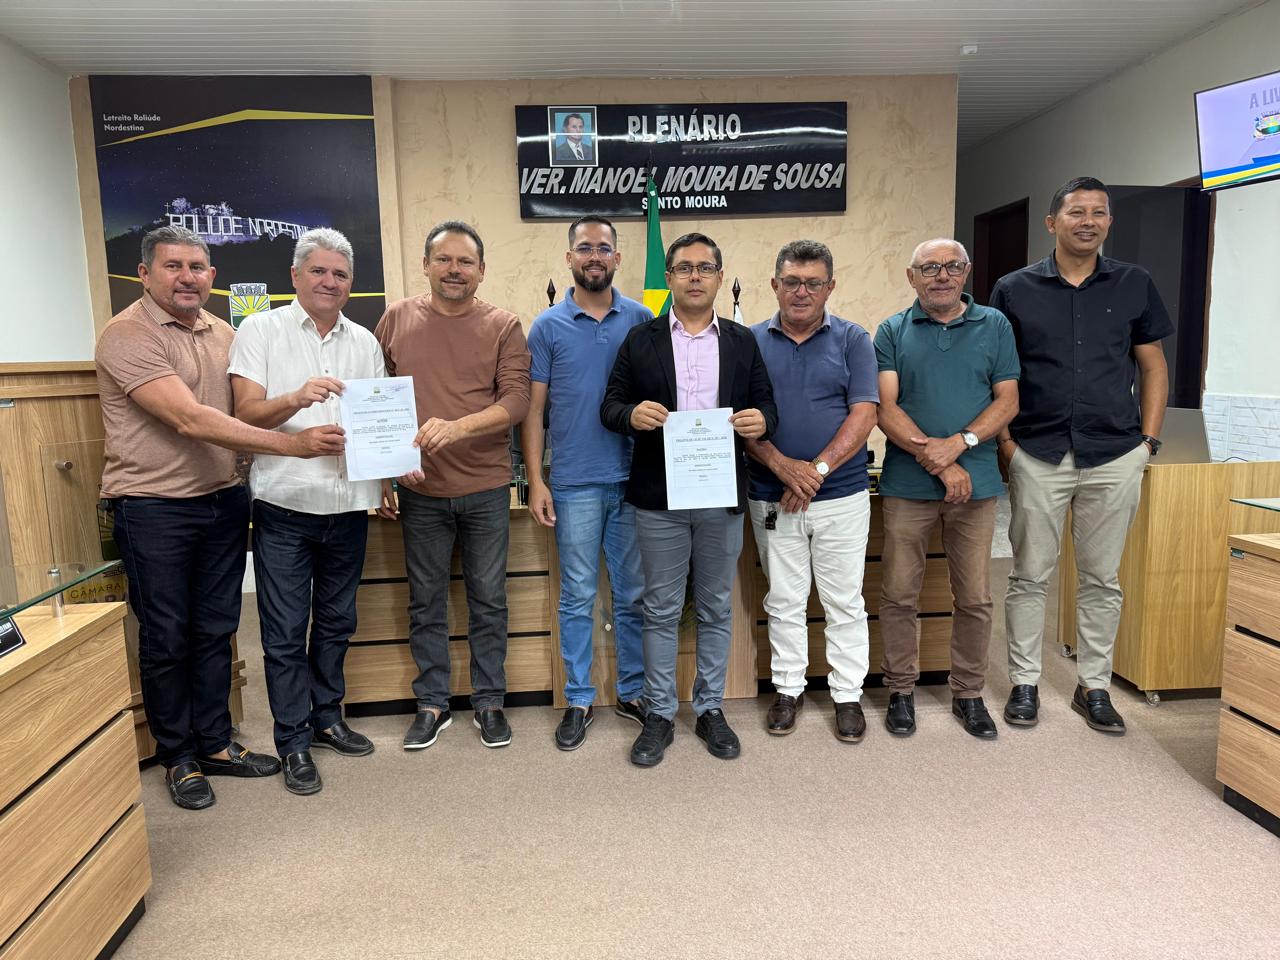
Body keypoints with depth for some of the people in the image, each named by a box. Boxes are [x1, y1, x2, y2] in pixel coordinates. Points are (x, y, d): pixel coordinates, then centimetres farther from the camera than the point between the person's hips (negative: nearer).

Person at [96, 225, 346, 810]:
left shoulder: (223, 334, 9)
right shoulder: (127, 336, -13)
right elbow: (191, 420, -24)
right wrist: (293, 444, -28)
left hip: (222, 500, 6)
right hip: (153, 507, -6)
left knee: (215, 630, 13)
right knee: (166, 638, 6)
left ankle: (215, 743, 28)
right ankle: (177, 757, 23)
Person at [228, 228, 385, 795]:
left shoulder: (364, 342, 10)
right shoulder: (260, 331, 0)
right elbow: (247, 414, -8)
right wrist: (297, 398, -27)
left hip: (348, 504, 4)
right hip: (285, 507, -4)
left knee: (336, 622, 15)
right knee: (286, 631, 3)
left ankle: (326, 718, 32)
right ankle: (294, 743, 16)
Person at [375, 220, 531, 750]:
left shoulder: (503, 326, -2)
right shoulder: (397, 319, 4)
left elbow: (516, 399, -11)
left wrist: (456, 427, -26)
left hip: (485, 488, -1)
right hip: (420, 489, 1)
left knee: (488, 601, 10)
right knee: (426, 602, 12)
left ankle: (489, 702, 26)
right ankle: (432, 704, 27)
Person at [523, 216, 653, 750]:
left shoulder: (642, 320, 6)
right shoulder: (549, 326, 3)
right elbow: (532, 408, 2)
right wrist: (535, 480, -5)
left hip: (634, 478, 2)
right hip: (574, 483, -1)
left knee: (633, 594, 10)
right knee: (578, 596, 6)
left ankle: (633, 692, 25)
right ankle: (578, 700, 20)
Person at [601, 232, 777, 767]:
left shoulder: (743, 342, 9)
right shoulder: (640, 341, 4)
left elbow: (766, 407, 8)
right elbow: (610, 406, 2)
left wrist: (761, 420, -16)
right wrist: (631, 414, -21)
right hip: (659, 499, -1)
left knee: (716, 609, 12)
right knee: (661, 611, 8)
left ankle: (710, 709, 28)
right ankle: (660, 714, 22)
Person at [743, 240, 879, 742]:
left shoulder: (853, 340, 2)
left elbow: (864, 414, -7)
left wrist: (817, 470, -16)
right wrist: (782, 466, -18)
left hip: (842, 495, -1)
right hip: (771, 497, 1)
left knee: (845, 602, 8)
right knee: (783, 601, 11)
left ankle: (848, 694, 22)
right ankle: (788, 689, 27)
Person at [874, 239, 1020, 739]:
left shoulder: (995, 326, 9)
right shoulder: (892, 332, 5)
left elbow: (1007, 401, 3)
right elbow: (886, 407, -4)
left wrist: (959, 443, -14)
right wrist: (937, 461, -14)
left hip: (975, 482, 1)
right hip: (907, 484, -1)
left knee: (974, 598, 8)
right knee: (899, 595, 4)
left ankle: (968, 693, 25)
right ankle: (901, 691, 21)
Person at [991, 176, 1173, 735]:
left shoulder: (1134, 285, 7)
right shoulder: (1015, 289, 2)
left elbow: (1154, 367, 11)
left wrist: (1148, 441, 3)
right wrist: (1004, 440, -5)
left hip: (1115, 456, 2)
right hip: (1037, 454, -1)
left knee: (1102, 579, 10)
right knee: (1030, 576, 6)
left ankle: (1093, 686, 24)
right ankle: (1024, 682, 19)